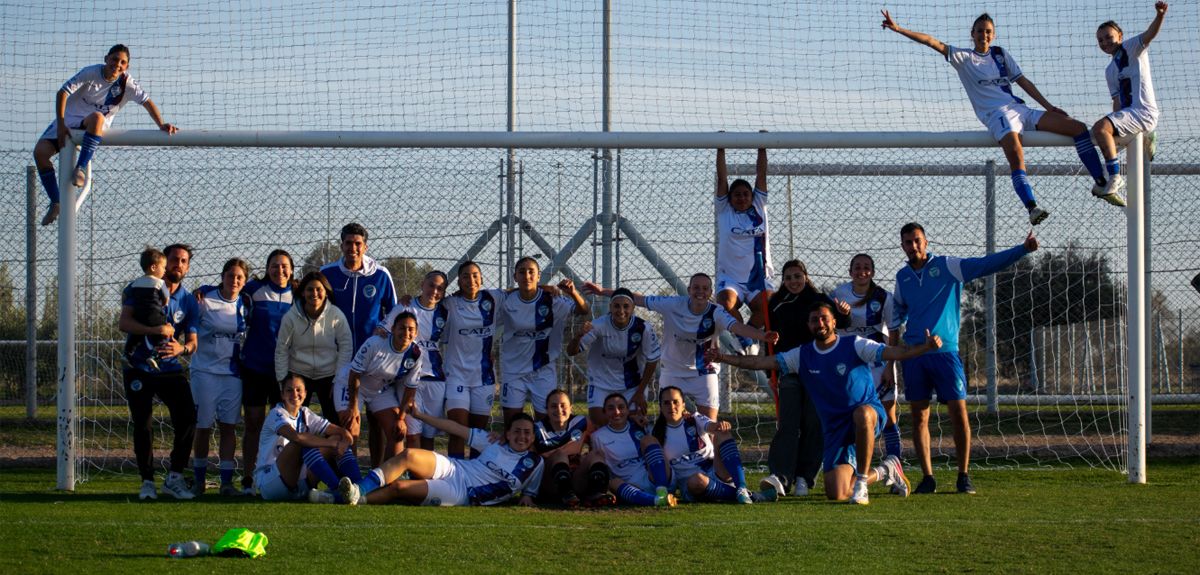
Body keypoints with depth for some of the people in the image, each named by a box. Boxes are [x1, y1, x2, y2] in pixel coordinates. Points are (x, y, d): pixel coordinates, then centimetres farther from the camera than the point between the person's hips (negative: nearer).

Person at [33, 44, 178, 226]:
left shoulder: (127, 84, -9)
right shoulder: (91, 73, -14)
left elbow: (147, 102, -4)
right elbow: (62, 92, -14)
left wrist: (161, 125, -19)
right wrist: (60, 125, -21)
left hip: (94, 126, -1)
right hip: (69, 120, 1)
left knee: (97, 117, -39)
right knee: (40, 152, -20)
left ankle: (81, 168, -39)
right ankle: (56, 203, -8)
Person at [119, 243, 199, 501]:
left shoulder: (189, 301, 4)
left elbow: (193, 343, 2)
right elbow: (124, 322, -17)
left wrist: (181, 348, -23)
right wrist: (155, 330, -31)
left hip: (170, 370, 2)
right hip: (139, 369, -2)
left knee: (188, 417, -12)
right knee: (142, 426, -3)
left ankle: (175, 477, -1)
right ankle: (147, 482, 8)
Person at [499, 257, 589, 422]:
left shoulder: (551, 300, -11)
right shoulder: (506, 300, -6)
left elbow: (585, 311, -13)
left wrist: (573, 293, -31)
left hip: (544, 369, -1)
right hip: (513, 369, 1)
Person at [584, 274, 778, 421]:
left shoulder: (716, 313, -18)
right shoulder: (674, 305, -11)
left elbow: (736, 326, -35)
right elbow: (639, 299, -4)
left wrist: (762, 335, -56)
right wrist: (602, 291, -3)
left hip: (704, 375, -2)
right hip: (673, 374, 2)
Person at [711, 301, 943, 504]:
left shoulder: (854, 345, -6)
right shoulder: (802, 356, 5)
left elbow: (892, 352, -17)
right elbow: (762, 362, 3)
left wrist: (925, 347, -33)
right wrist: (725, 358, -7)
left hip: (870, 414, -4)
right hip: (835, 428, 4)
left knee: (862, 413, -44)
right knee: (836, 494, -8)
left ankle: (861, 481, -28)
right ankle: (883, 471, 23)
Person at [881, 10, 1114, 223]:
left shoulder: (1000, 54, 21)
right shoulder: (963, 57, 9)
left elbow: (1022, 81, 20)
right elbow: (933, 42, 0)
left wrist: (1048, 106, 13)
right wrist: (898, 29, -8)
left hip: (1020, 110, 6)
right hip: (997, 115, -6)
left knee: (1078, 127, -4)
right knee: (1015, 154, -37)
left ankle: (1101, 184, 0)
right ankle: (1032, 207, -50)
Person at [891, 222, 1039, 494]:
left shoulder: (947, 266, 0)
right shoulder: (902, 277, 13)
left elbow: (987, 264, -8)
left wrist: (1022, 249, -19)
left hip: (945, 351, -3)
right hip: (913, 354, 3)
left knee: (959, 413, -6)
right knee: (919, 417, 1)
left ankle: (964, 476, 2)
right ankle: (928, 477, 6)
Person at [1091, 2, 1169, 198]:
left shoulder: (1131, 48, -1)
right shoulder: (1110, 71, 20)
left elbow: (1151, 34, -20)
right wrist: (1114, 120, 3)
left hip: (1144, 111, -10)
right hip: (1126, 112, 10)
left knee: (1100, 128, -28)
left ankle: (1115, 177, -24)